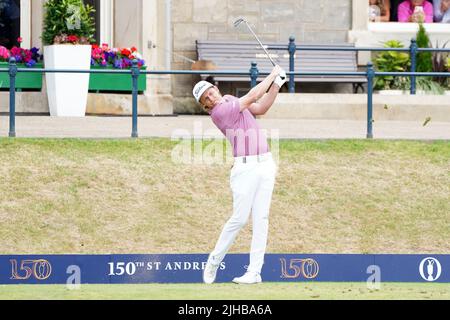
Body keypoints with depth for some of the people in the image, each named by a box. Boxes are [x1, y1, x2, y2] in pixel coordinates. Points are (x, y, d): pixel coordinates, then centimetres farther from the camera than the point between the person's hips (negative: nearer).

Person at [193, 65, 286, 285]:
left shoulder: (231, 100, 16)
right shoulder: (218, 112, -11)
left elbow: (261, 108, 19)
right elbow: (252, 97, -9)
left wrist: (276, 85, 7)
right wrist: (273, 74, 2)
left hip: (266, 165, 7)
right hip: (246, 167, -7)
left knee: (261, 219, -1)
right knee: (240, 218, -10)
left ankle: (254, 271, -2)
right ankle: (213, 262, 9)